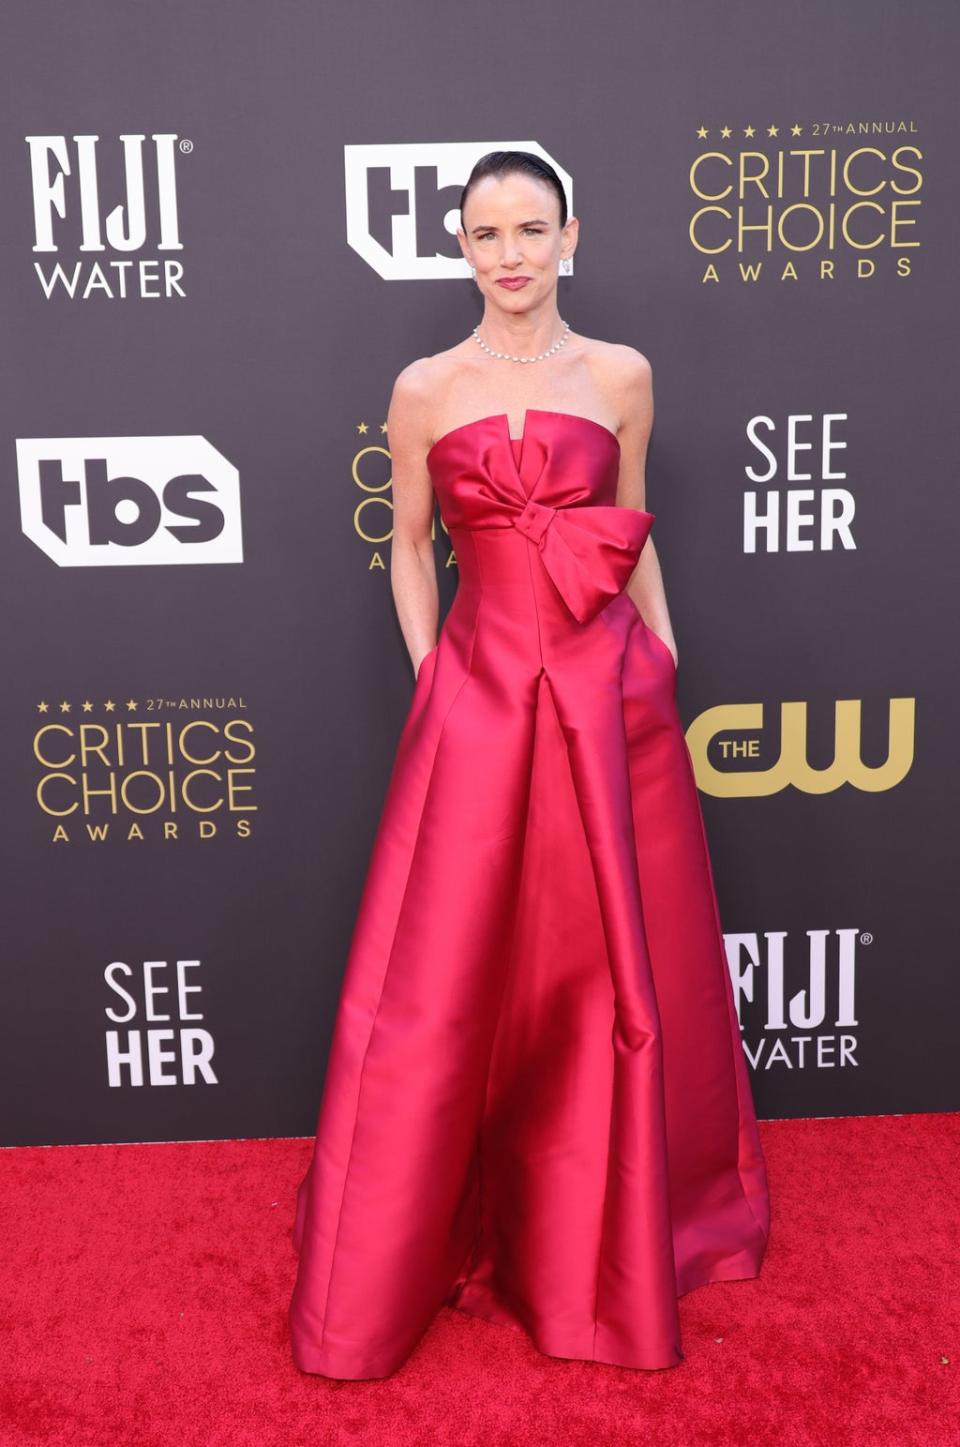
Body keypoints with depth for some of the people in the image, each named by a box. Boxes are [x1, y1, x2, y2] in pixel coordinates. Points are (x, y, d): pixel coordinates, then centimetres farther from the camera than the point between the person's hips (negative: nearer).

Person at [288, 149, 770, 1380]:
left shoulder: (622, 377, 6)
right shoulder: (425, 389, 4)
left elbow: (635, 537, 12)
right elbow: (408, 546, 9)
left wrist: (662, 665, 10)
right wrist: (428, 673, 0)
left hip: (607, 691, 1)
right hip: (479, 691, -1)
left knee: (618, 968, 9)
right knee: (445, 979, 3)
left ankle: (611, 1229, 33)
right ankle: (399, 1259, 24)